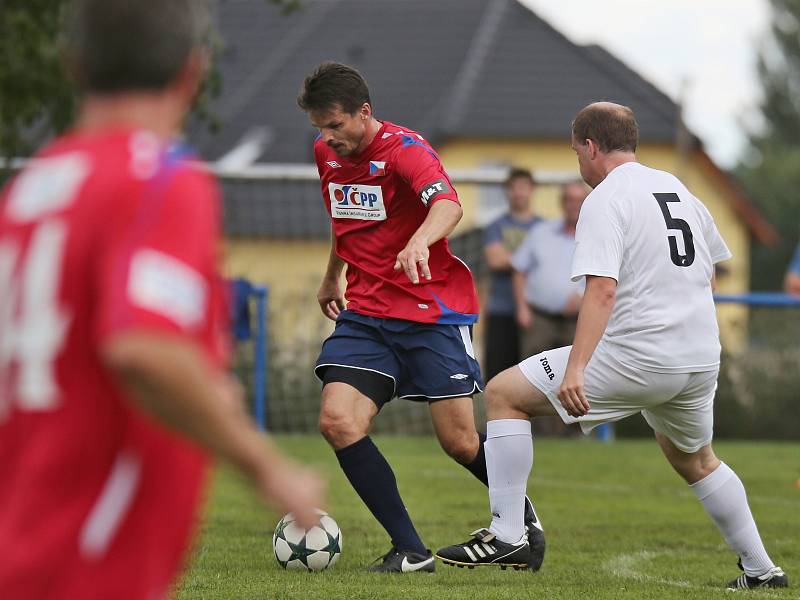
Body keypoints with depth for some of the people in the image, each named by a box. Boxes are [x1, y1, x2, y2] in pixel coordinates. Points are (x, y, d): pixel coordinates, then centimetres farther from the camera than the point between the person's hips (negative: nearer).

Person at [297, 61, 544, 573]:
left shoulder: (404, 149, -15)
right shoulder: (326, 153, 7)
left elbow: (448, 203, -35)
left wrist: (420, 241, -55)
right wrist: (332, 278, 38)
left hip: (433, 311, -6)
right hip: (365, 313, 6)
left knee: (460, 442, -5)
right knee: (338, 421, -16)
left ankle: (523, 516, 28)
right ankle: (410, 550, -10)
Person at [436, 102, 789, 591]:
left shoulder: (606, 199, -8)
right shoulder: (678, 189, 16)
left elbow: (602, 291, -21)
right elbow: (711, 270, 26)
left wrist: (576, 369, -28)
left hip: (637, 358, -8)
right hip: (702, 358, 8)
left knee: (504, 394, 1)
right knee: (696, 461, 32)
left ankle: (507, 535, -5)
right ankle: (762, 570, 30)